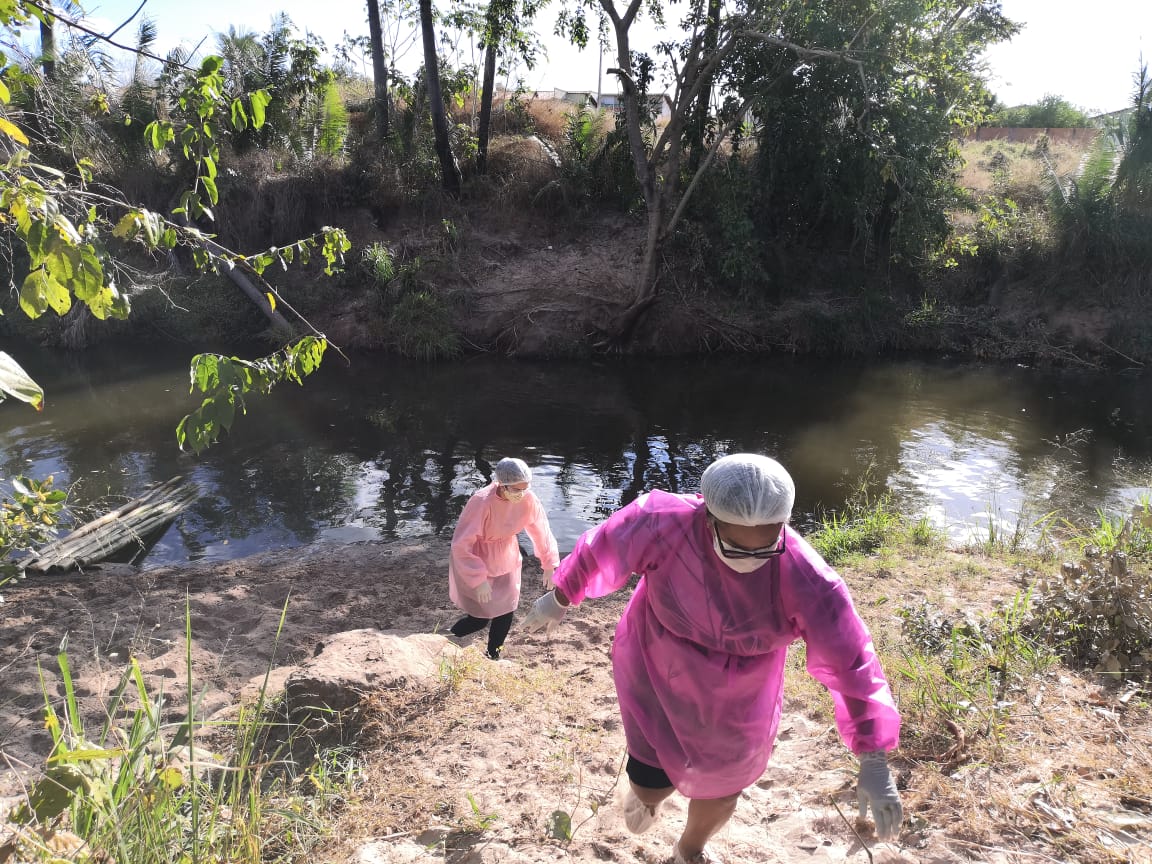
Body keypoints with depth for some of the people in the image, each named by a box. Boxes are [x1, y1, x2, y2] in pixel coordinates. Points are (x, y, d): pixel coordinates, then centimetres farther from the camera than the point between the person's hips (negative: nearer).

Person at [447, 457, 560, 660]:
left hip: (506, 561, 5)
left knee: (506, 611, 8)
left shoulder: (528, 499, -19)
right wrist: (478, 579, -29)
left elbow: (541, 530, -3)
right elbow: (461, 545, -28)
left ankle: (493, 657, 31)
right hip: (475, 562, -5)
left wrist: (549, 564, -6)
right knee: (480, 618, -2)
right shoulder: (481, 501, -33)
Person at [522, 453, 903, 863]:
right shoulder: (665, 523, -33)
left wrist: (874, 762, -25)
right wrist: (559, 599, 1)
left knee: (720, 792, 21)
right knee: (652, 784, 0)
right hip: (657, 672, -1)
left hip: (736, 699, 1)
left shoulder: (805, 579, -32)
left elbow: (850, 662, -25)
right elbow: (601, 551, -15)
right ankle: (645, 791, 44)